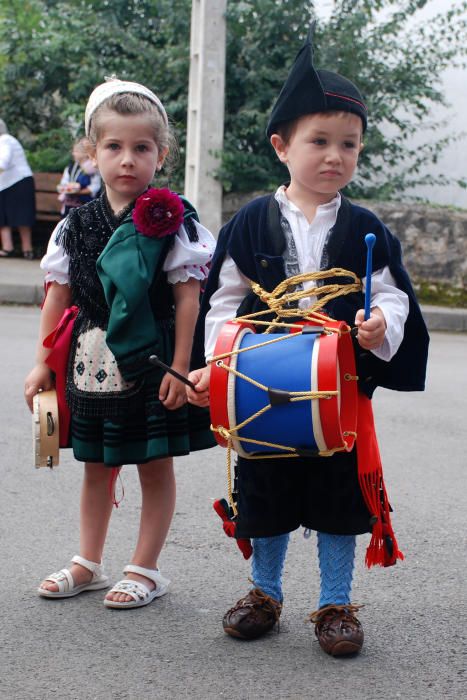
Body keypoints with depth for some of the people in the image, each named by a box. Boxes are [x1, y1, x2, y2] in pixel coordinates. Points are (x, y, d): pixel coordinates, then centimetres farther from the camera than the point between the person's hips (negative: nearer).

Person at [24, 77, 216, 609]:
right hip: (91, 362, 5)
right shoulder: (76, 224, 4)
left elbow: (187, 298, -10)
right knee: (96, 465, 15)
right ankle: (88, 564, 27)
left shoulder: (171, 221, -8)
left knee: (155, 465, 5)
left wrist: (179, 367, -14)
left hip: (151, 363, -4)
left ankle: (145, 570, 16)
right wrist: (43, 365, 7)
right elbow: (58, 297, 8)